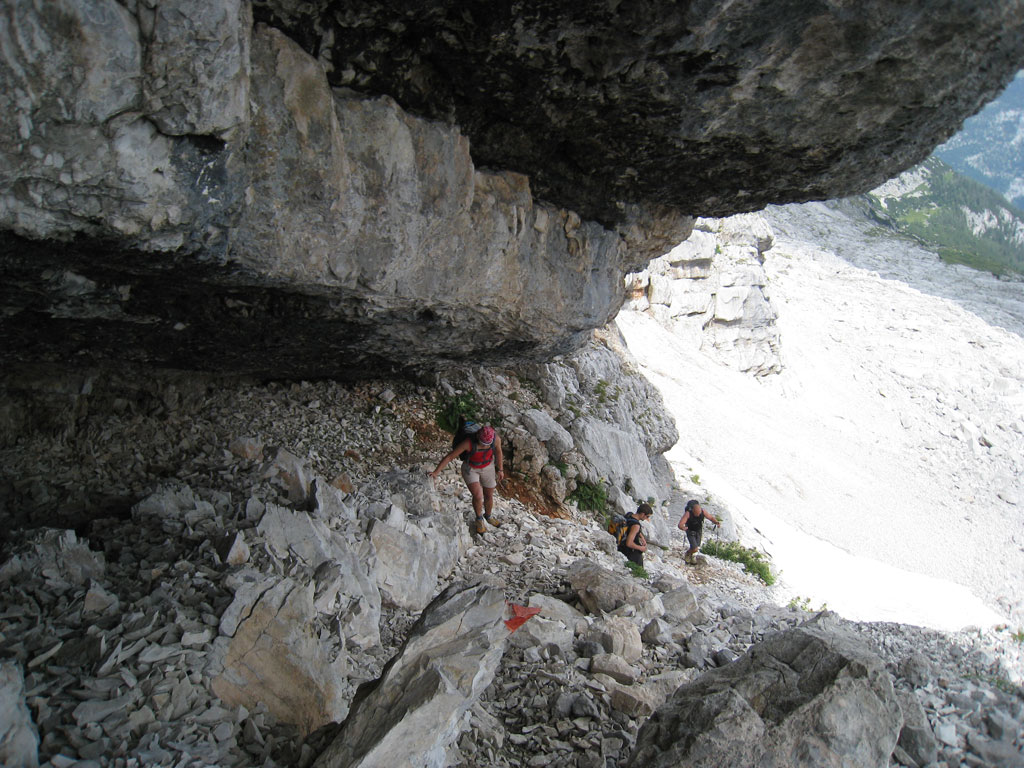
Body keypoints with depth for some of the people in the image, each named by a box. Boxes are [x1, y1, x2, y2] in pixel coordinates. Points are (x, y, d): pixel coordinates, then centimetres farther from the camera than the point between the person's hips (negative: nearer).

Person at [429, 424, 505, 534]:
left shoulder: (496, 438, -28)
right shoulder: (468, 442, -37)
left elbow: (498, 451, -5)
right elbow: (449, 457, -33)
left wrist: (500, 470, 5)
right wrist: (436, 472, -42)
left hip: (487, 467, 3)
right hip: (470, 469, -3)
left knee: (489, 496, 17)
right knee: (478, 496, -17)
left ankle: (488, 516, 49)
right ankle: (479, 519, 15)